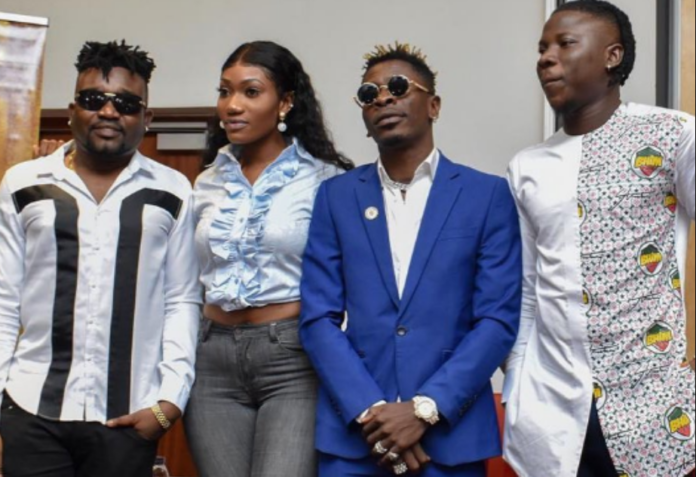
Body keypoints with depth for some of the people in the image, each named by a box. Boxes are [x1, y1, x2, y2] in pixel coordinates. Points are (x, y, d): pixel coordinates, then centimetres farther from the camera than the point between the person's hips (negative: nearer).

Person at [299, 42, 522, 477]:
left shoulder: (488, 194, 1)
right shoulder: (336, 196, 6)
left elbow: (498, 320, -5)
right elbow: (319, 318, 0)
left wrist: (425, 409, -13)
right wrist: (370, 412, -11)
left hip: (452, 435, -1)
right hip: (352, 433, 2)